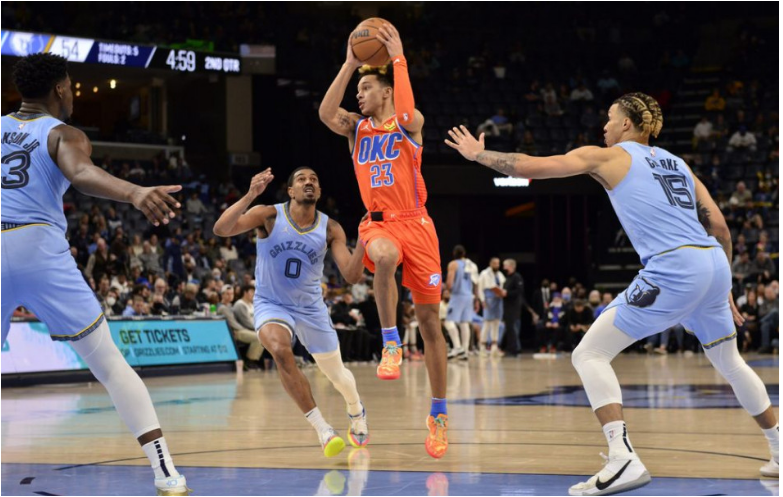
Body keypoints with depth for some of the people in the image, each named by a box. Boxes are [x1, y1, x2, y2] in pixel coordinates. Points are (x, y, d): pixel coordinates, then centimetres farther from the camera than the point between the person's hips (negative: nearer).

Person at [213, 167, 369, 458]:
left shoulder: (330, 229, -9)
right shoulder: (269, 216, -16)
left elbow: (351, 276, -16)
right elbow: (221, 229, -30)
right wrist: (250, 196, -41)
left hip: (311, 308, 3)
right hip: (271, 305, -3)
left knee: (335, 373, 13)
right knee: (280, 351, -33)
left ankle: (356, 412, 50)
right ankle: (322, 428, -24)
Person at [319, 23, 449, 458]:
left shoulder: (409, 124, 1)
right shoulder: (357, 128, 11)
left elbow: (407, 115, -25)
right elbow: (326, 113, -10)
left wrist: (398, 58, -19)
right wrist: (350, 64, -11)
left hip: (414, 223, -2)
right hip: (378, 223, 2)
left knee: (430, 320, 0)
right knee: (384, 257, -39)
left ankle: (439, 414, 9)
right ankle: (392, 343, -22)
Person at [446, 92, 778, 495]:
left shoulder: (608, 156, 9)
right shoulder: (677, 163, 25)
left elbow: (528, 166, 5)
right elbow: (720, 227, 20)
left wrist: (479, 154, 20)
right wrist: (723, 291, 28)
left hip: (672, 271, -7)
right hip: (715, 264, 7)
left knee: (589, 355, -1)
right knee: (729, 361, 29)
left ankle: (623, 459, -17)